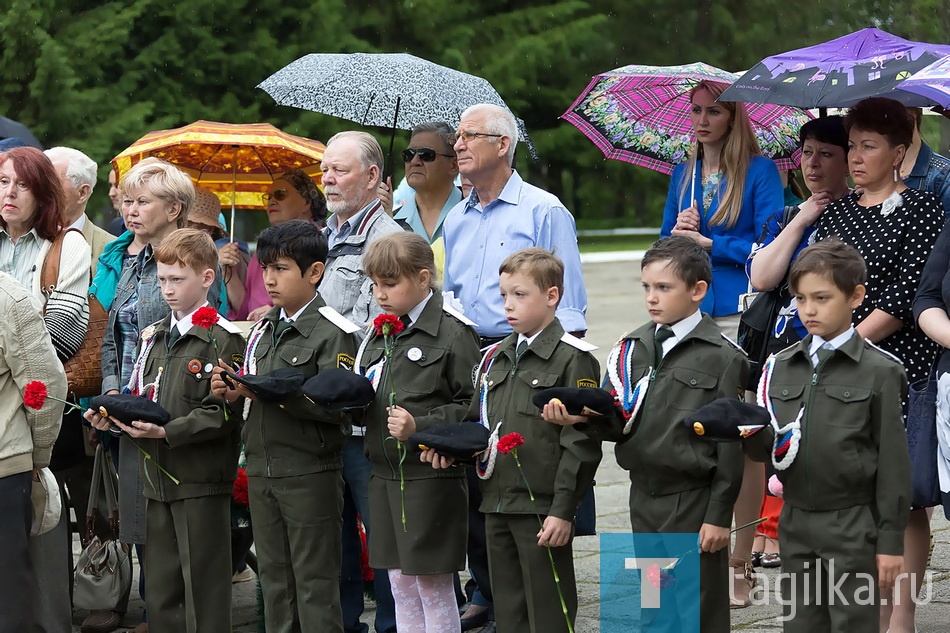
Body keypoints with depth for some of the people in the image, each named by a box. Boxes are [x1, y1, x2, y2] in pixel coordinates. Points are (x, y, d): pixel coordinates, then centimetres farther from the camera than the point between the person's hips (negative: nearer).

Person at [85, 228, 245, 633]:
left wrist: (167, 432, -22)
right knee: (159, 588, 12)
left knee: (204, 589, -2)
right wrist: (113, 416, 1)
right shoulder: (152, 337, 15)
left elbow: (221, 414, -16)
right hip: (158, 477, 7)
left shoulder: (222, 339, -9)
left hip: (201, 481, -7)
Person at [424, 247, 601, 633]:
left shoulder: (573, 359, -8)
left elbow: (581, 444, -12)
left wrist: (563, 510, -16)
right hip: (497, 506, 7)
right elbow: (478, 423, 22)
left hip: (542, 508, -7)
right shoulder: (495, 358, 14)